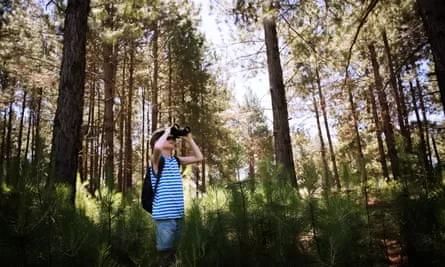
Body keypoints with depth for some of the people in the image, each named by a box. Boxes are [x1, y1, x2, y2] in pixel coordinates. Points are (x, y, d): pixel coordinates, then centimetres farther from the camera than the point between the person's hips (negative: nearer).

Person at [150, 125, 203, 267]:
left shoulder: (176, 160, 12)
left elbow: (198, 157, 16)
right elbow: (157, 147, -30)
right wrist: (166, 132, -13)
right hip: (164, 216, -6)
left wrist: (189, 139, 10)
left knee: (172, 255, 18)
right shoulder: (157, 159, -6)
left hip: (178, 215, 6)